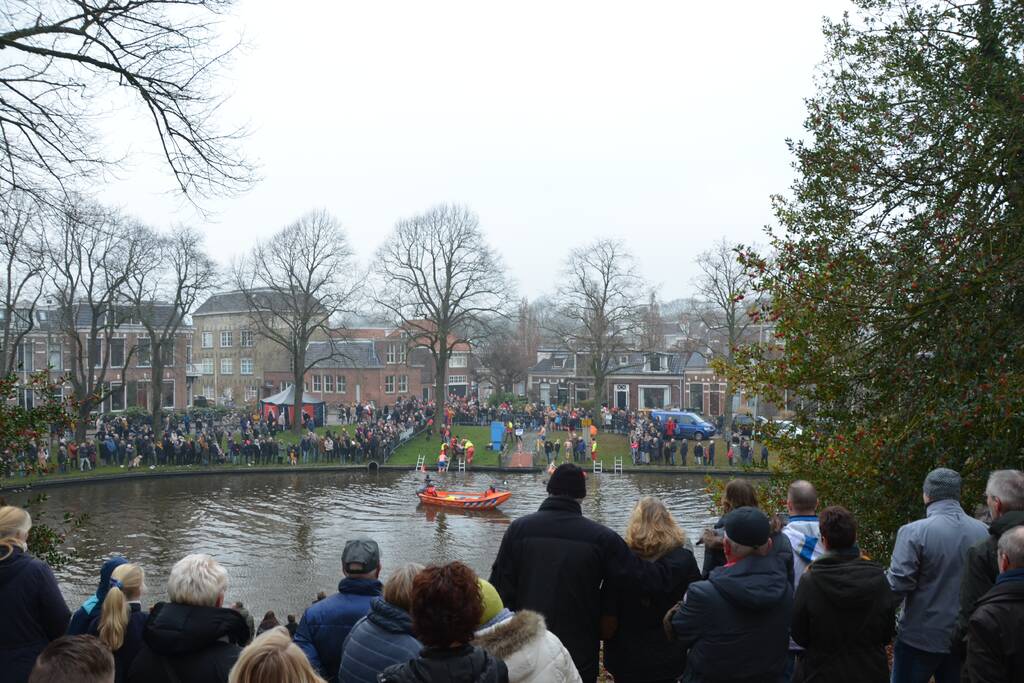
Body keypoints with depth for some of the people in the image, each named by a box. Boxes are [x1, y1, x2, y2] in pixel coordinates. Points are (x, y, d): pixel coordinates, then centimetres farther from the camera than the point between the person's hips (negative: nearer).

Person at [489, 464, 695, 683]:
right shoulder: (600, 537, -10)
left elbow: (499, 589, -7)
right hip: (580, 655, -1)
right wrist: (674, 551, 9)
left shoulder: (518, 529, -7)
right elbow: (652, 578, -10)